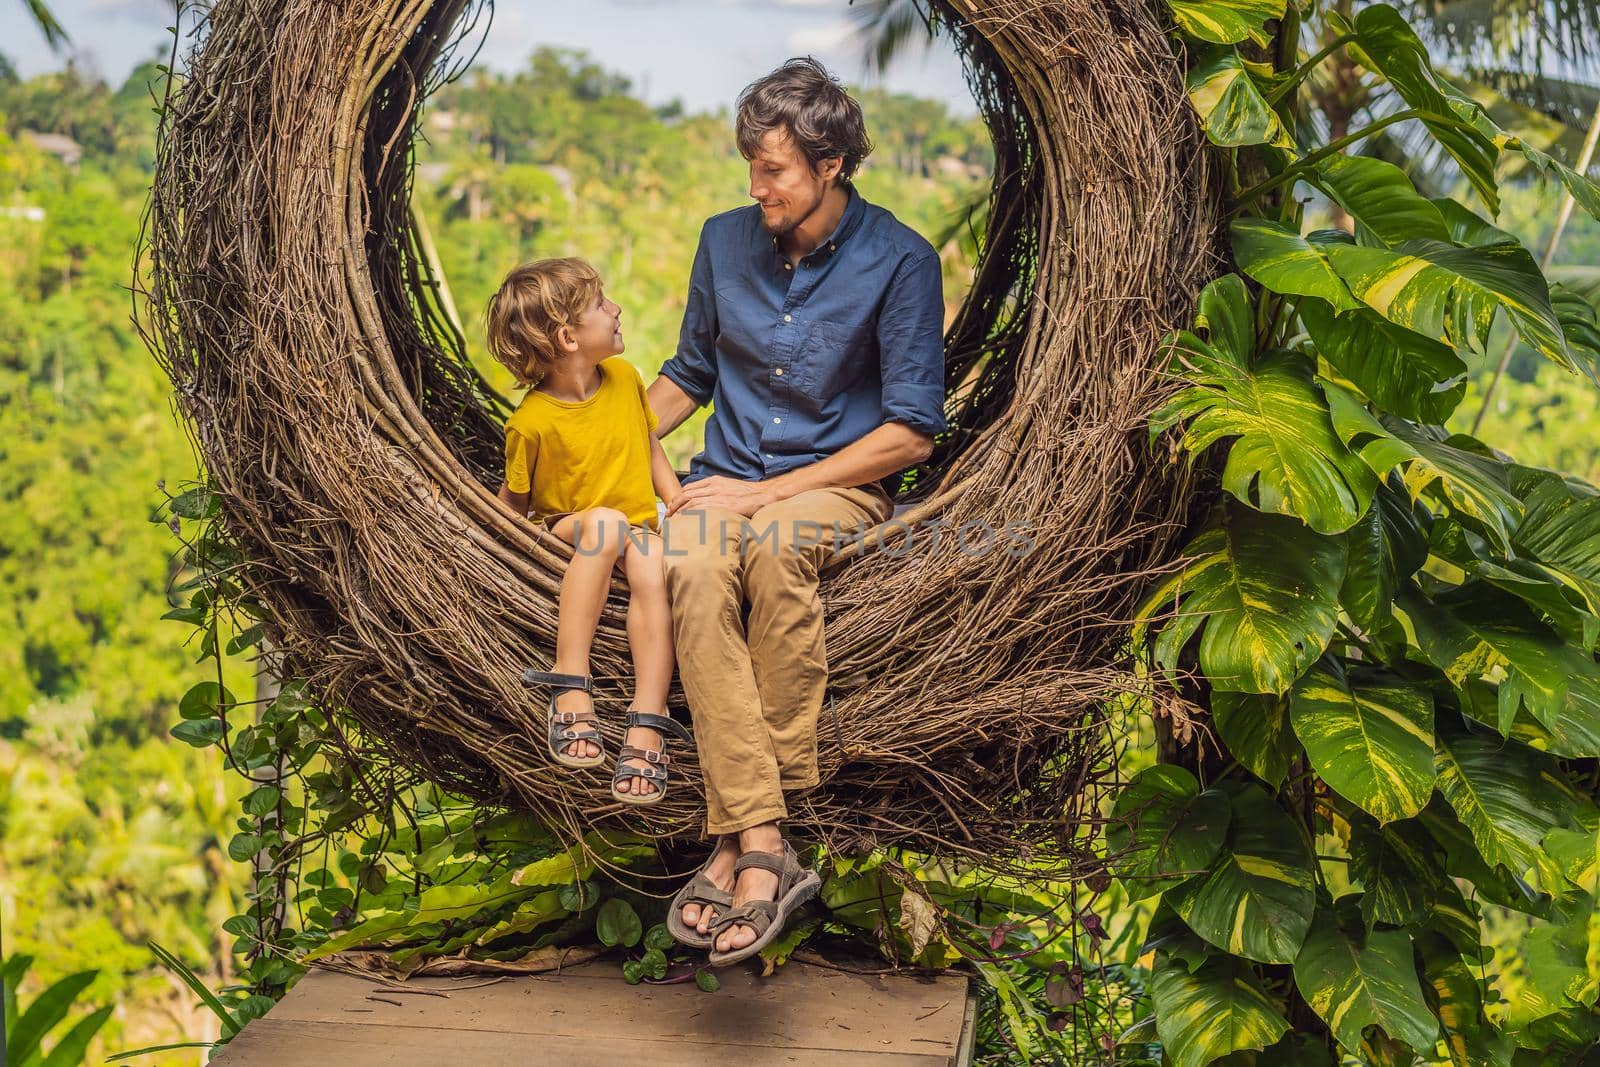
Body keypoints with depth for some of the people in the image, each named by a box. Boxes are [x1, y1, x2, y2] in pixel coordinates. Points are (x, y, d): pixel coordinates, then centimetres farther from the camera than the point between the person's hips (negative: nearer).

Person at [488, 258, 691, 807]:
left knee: (653, 565, -33)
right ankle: (571, 687, -40)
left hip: (637, 531, 3)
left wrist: (682, 505, 3)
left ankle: (646, 722, -40)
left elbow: (651, 449, 15)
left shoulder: (624, 378, 2)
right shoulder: (531, 422, -14)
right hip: (566, 537, -3)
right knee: (605, 521, -38)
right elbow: (513, 503, -2)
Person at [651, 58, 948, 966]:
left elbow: (914, 432, -8)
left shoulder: (899, 262, -5)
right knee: (695, 565, -35)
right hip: (728, 479, 3)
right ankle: (763, 843, -40)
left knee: (773, 547, -40)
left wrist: (773, 490, -14)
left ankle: (739, 838, -33)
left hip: (839, 484, -3)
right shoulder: (726, 241, 9)